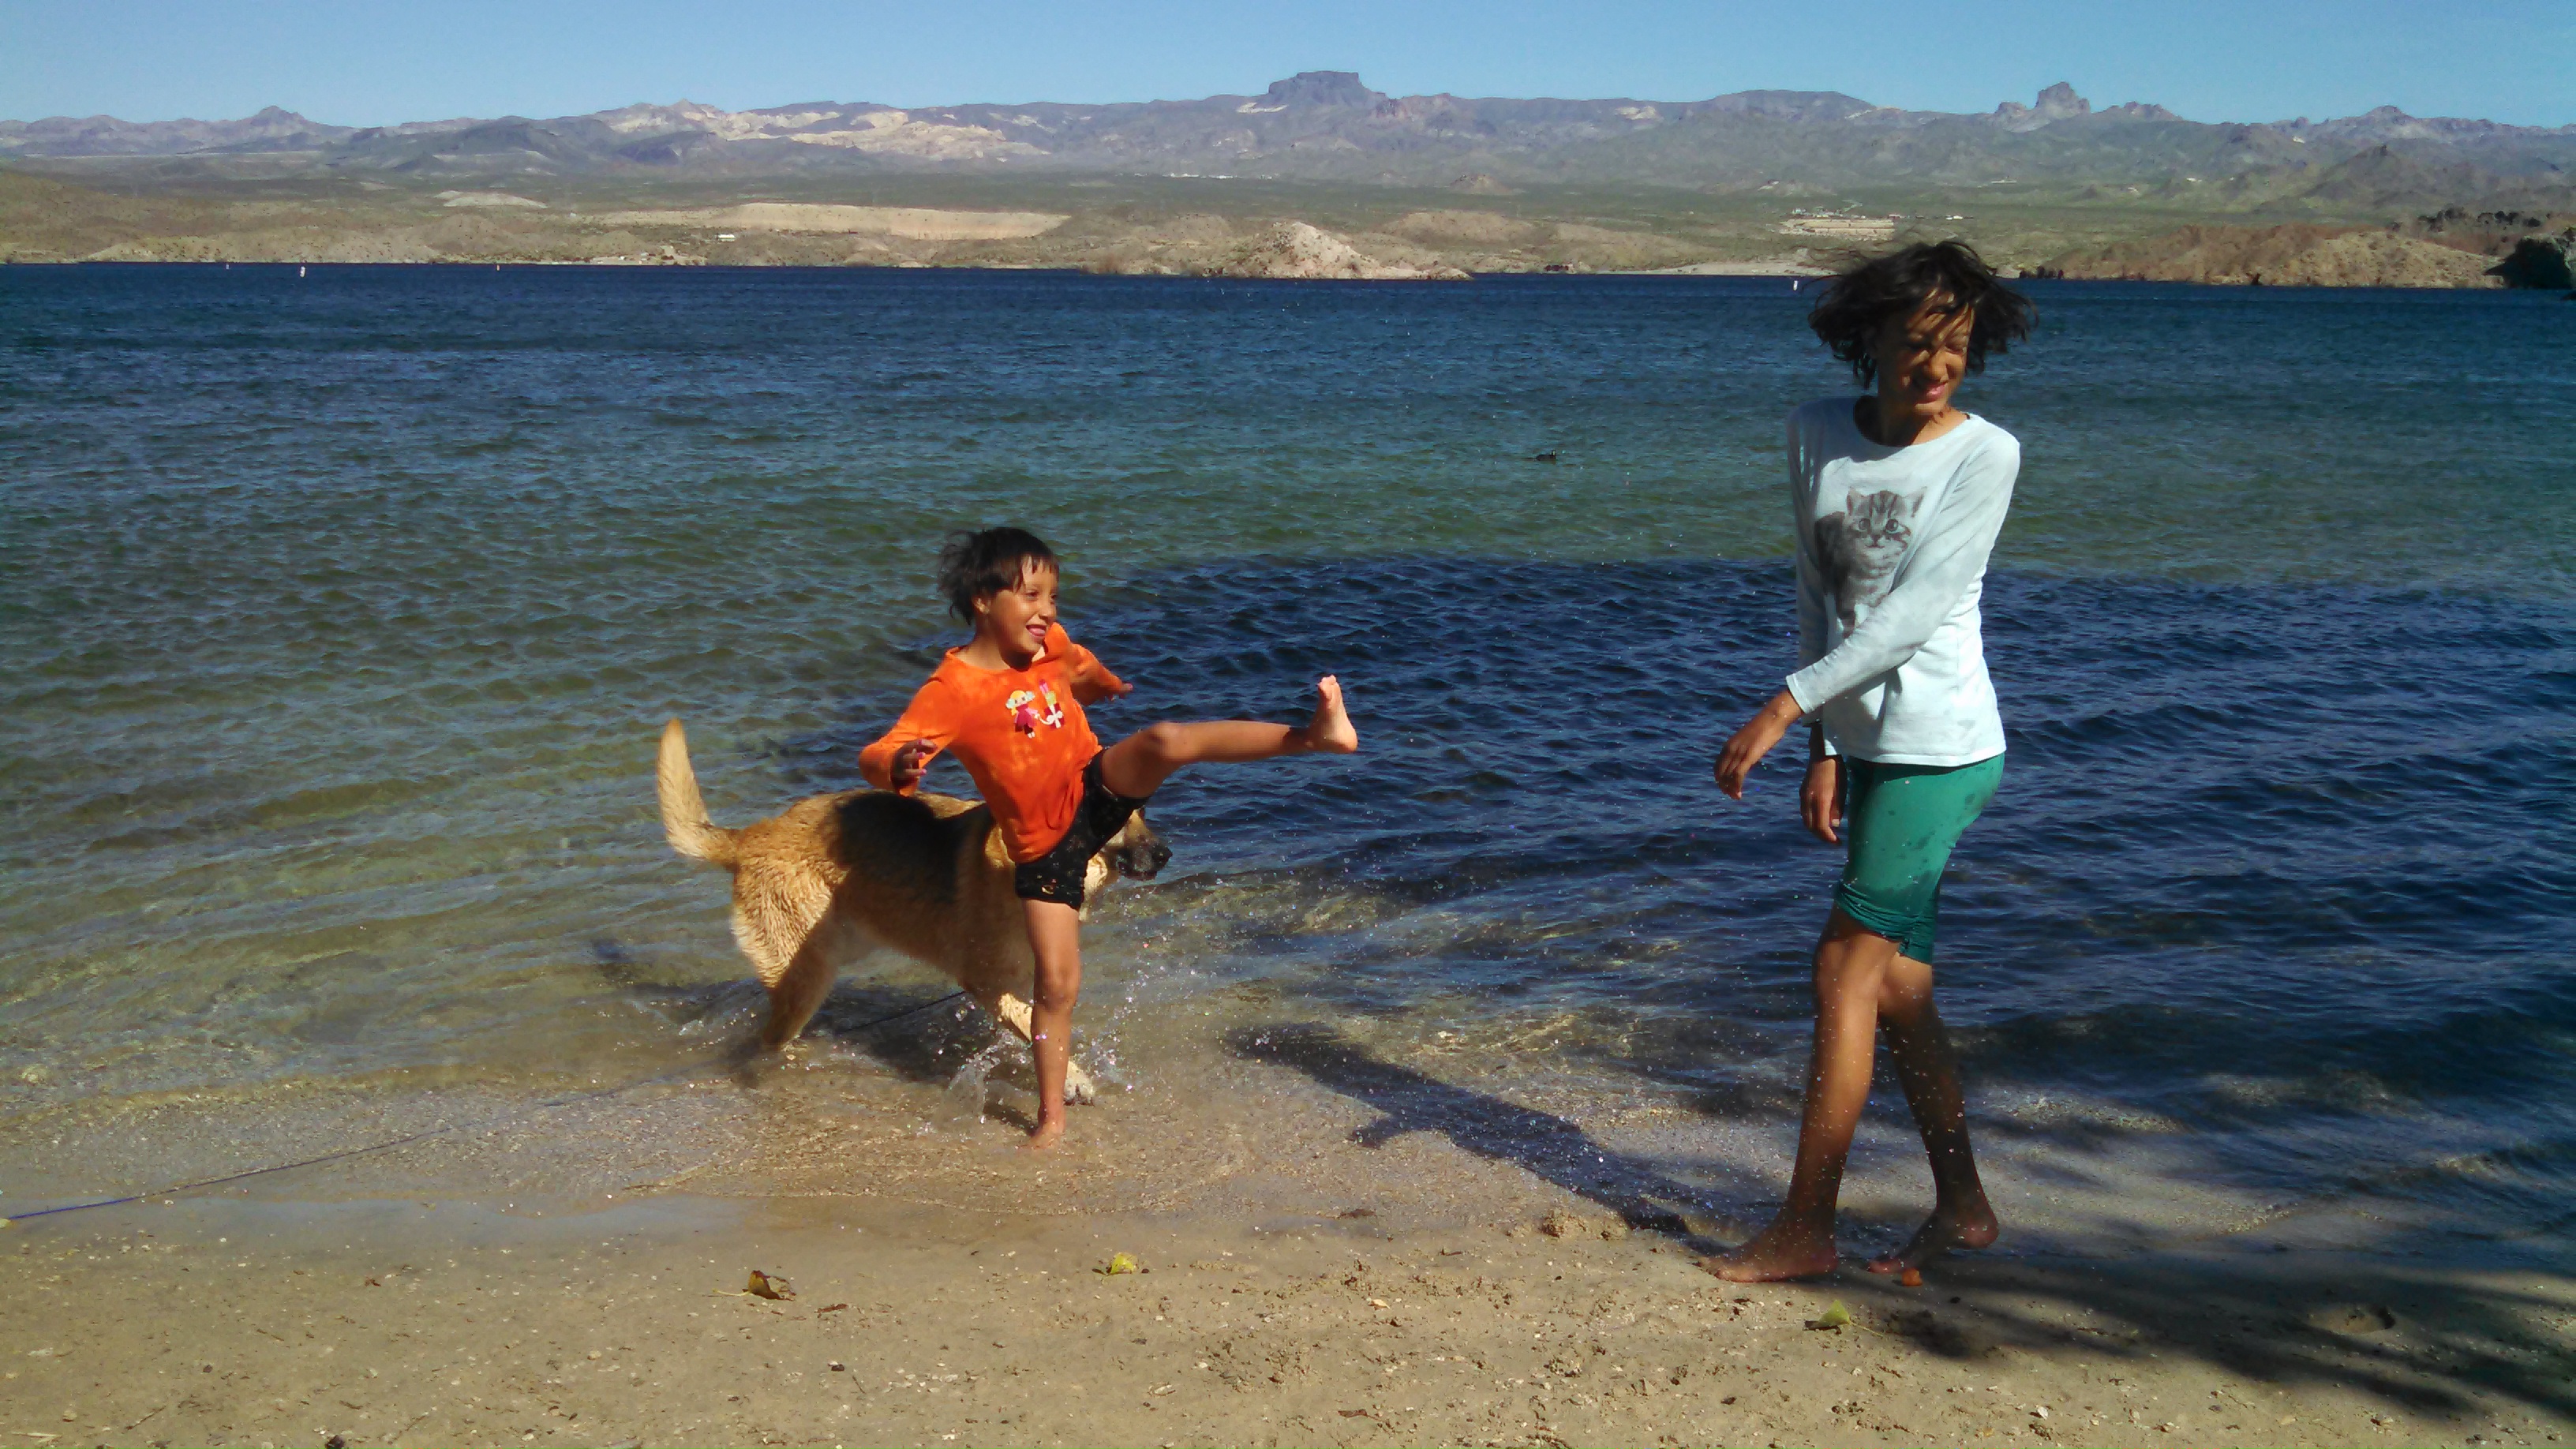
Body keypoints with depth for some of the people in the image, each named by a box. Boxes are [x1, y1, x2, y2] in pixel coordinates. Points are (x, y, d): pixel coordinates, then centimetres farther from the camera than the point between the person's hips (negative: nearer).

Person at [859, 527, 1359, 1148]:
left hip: (1098, 788, 3)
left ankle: (1312, 735, -39)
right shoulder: (951, 689, -16)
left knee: (1165, 740, -28)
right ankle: (1051, 1117, 14)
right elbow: (874, 757, -25)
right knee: (1056, 986, -4)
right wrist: (898, 765, -44)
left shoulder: (1053, 646, 2)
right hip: (1043, 844, -3)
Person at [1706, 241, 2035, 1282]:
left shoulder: (1984, 455, -10)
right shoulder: (1819, 433, 5)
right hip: (1864, 737, 6)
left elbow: (1913, 613, -18)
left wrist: (1785, 706, -22)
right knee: (1897, 981, 11)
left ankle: (1805, 1227, 4)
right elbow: (1819, 594, 9)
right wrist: (1824, 747, 5)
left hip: (1939, 747, -6)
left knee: (1847, 967, -6)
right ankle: (1962, 1206, 24)